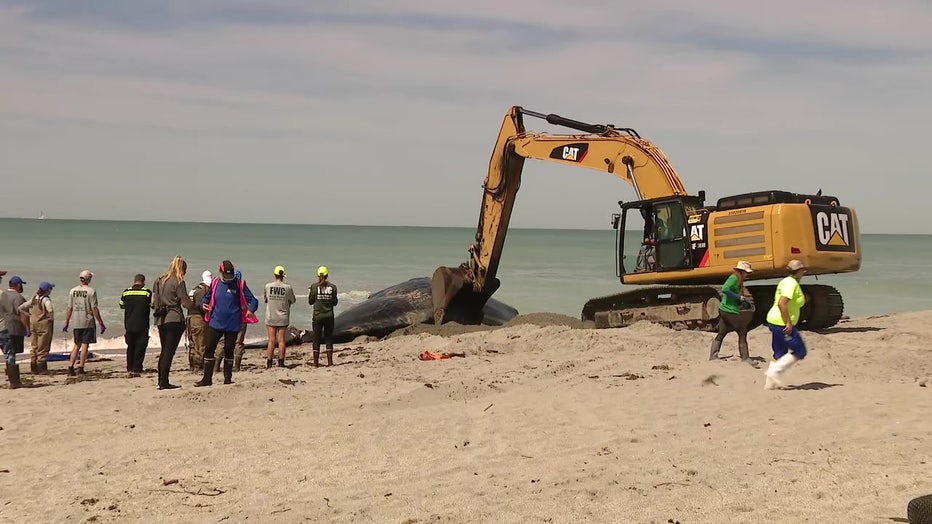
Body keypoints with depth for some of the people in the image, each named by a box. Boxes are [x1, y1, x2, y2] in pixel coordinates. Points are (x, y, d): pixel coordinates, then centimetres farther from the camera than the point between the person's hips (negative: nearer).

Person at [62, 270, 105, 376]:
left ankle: (70, 367, 6)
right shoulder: (91, 291, -9)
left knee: (77, 345, 14)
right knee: (85, 345, 1)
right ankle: (80, 369, 0)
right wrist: (101, 323, -6)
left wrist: (66, 323, 16)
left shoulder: (72, 291, 4)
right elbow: (94, 309, -11)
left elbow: (69, 308, 7)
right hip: (88, 323, -4)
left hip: (76, 323, 4)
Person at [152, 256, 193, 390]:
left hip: (161, 320, 7)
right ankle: (164, 382, -9)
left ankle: (161, 381, 16)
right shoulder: (178, 282, -8)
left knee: (164, 351, 15)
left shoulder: (159, 281, 12)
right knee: (169, 351, -6)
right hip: (175, 320, -7)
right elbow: (186, 303, -10)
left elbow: (153, 301, 14)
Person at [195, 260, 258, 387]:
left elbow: (253, 301, -3)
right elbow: (208, 297, 19)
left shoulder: (240, 285, -3)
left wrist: (250, 310, -23)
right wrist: (203, 304, -3)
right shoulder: (215, 283, 5)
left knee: (229, 351, 5)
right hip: (216, 323, 2)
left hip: (232, 324, -2)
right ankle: (207, 378, 7)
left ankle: (228, 378, 18)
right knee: (208, 349, -2)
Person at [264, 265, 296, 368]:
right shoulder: (287, 287, -9)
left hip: (271, 317, 1)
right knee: (281, 340, 4)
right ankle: (281, 362, 5)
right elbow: (292, 300, 3)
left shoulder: (268, 286, -6)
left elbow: (265, 299, 6)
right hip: (283, 318, -1)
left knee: (271, 340, 5)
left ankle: (269, 362, 5)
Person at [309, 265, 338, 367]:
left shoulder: (314, 287, -7)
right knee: (329, 339, 9)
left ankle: (316, 363, 4)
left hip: (317, 316, -1)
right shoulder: (332, 287, -4)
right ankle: (330, 362, 6)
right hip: (329, 316, 1)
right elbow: (334, 302, 1)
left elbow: (311, 302, 1)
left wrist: (309, 292, 17)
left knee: (316, 339, 5)